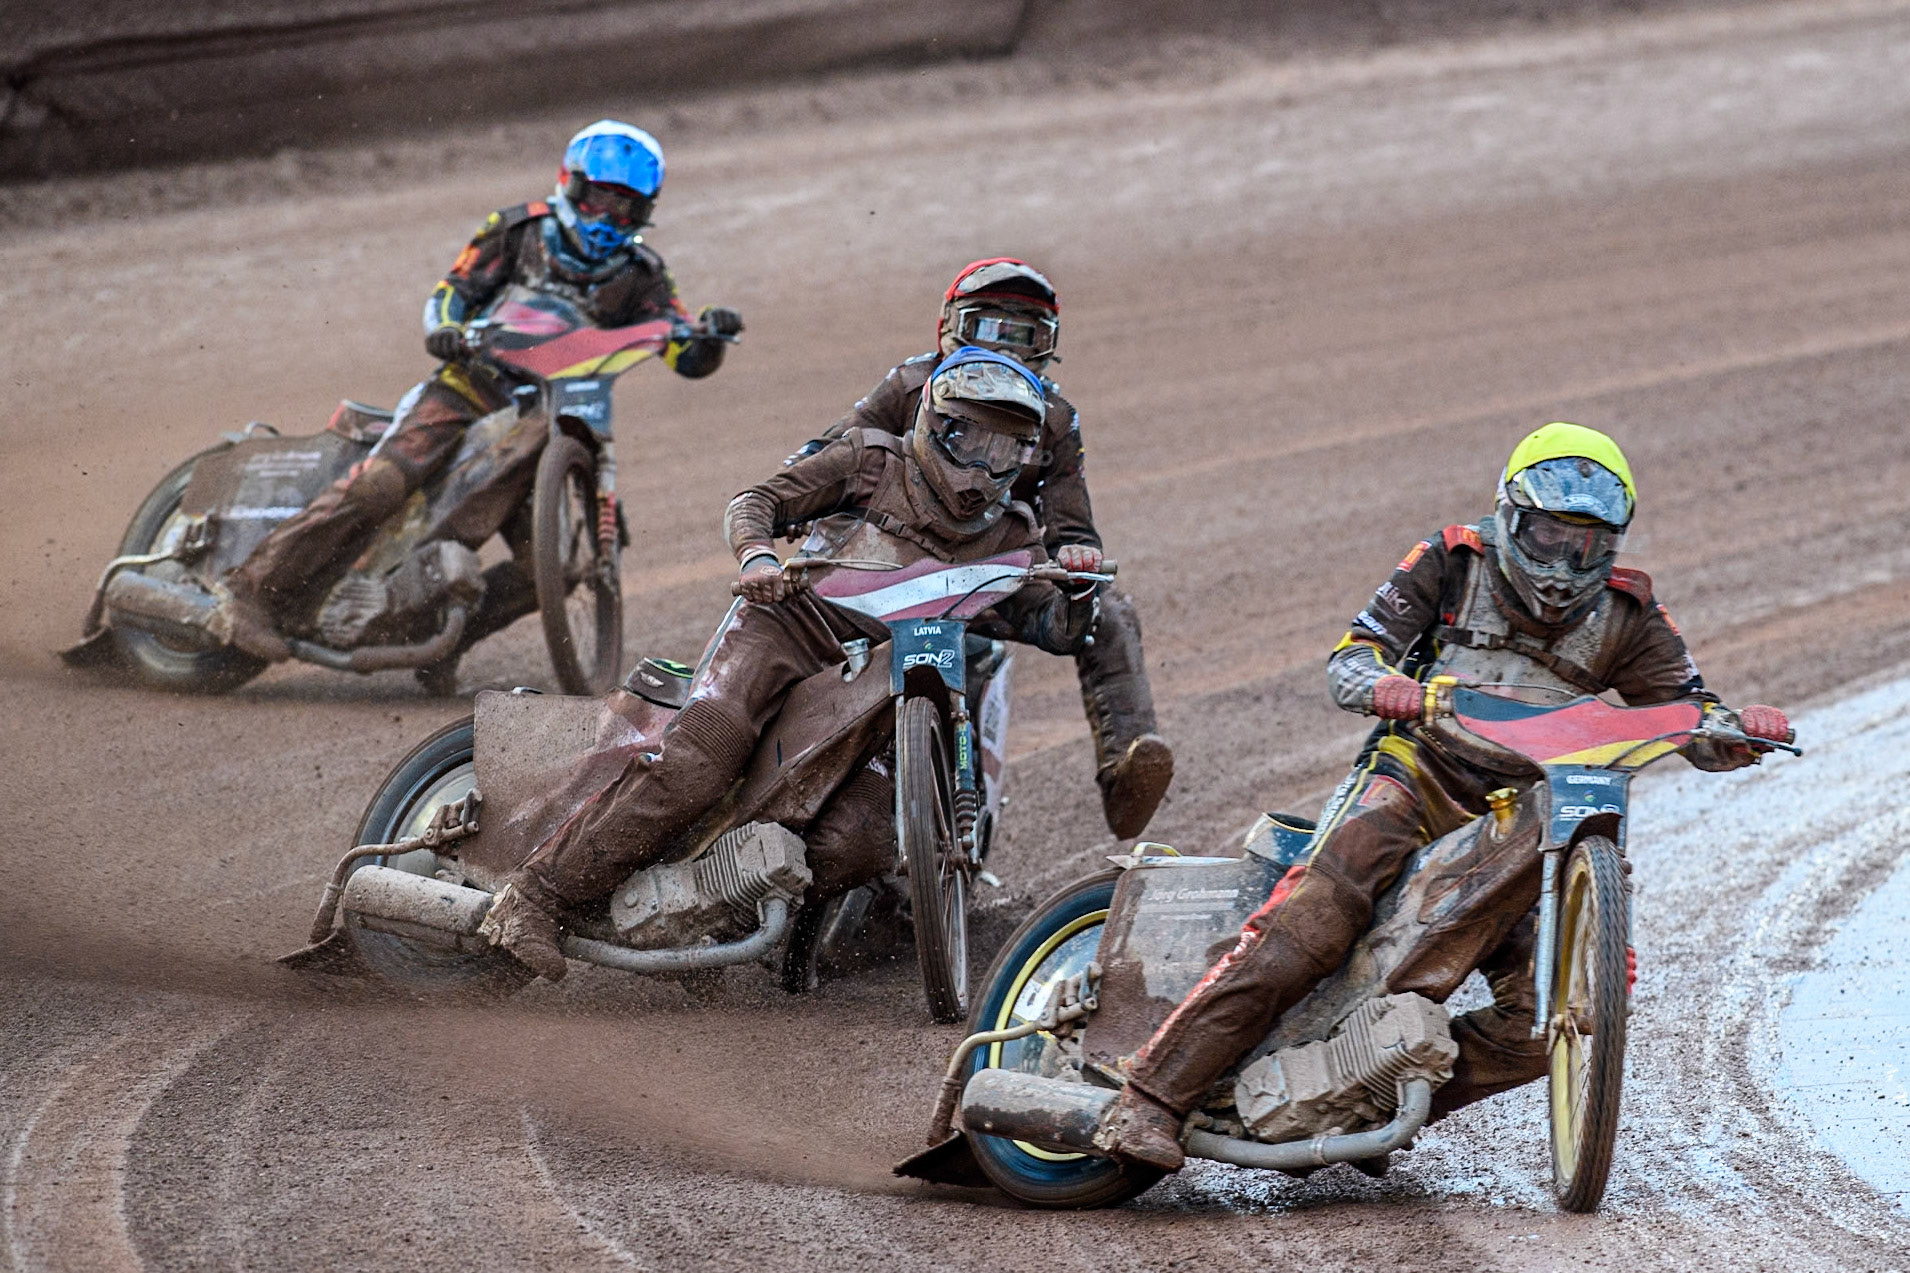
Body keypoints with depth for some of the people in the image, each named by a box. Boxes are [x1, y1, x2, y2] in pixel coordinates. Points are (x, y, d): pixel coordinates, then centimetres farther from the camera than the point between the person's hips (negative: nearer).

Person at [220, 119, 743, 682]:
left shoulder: (639, 274, 8)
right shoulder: (521, 229, 3)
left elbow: (690, 359, 3)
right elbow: (456, 287, 6)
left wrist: (710, 332, -20)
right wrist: (445, 328, -17)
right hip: (471, 386, -4)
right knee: (378, 484, -27)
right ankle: (258, 591, -24)